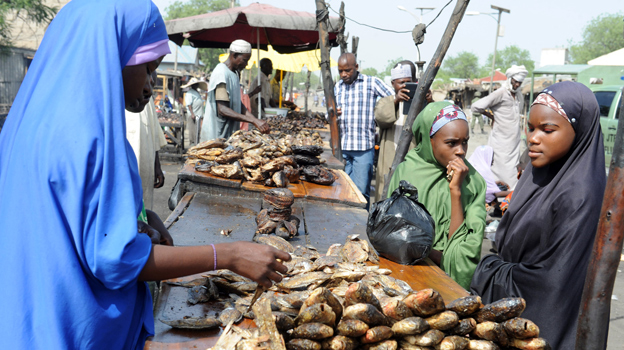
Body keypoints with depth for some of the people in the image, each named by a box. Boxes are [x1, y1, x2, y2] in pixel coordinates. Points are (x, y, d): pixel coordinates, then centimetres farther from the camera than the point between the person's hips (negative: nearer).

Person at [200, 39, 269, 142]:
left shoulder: (235, 74, 15)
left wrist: (257, 121, 0)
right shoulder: (221, 73, -15)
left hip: (230, 135, 9)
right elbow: (222, 110, -23)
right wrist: (254, 121, -29)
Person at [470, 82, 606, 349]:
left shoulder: (580, 195, -24)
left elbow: (553, 280, -23)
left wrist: (488, 273, -13)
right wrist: (492, 269, 0)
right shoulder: (537, 171, 0)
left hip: (541, 326, -7)